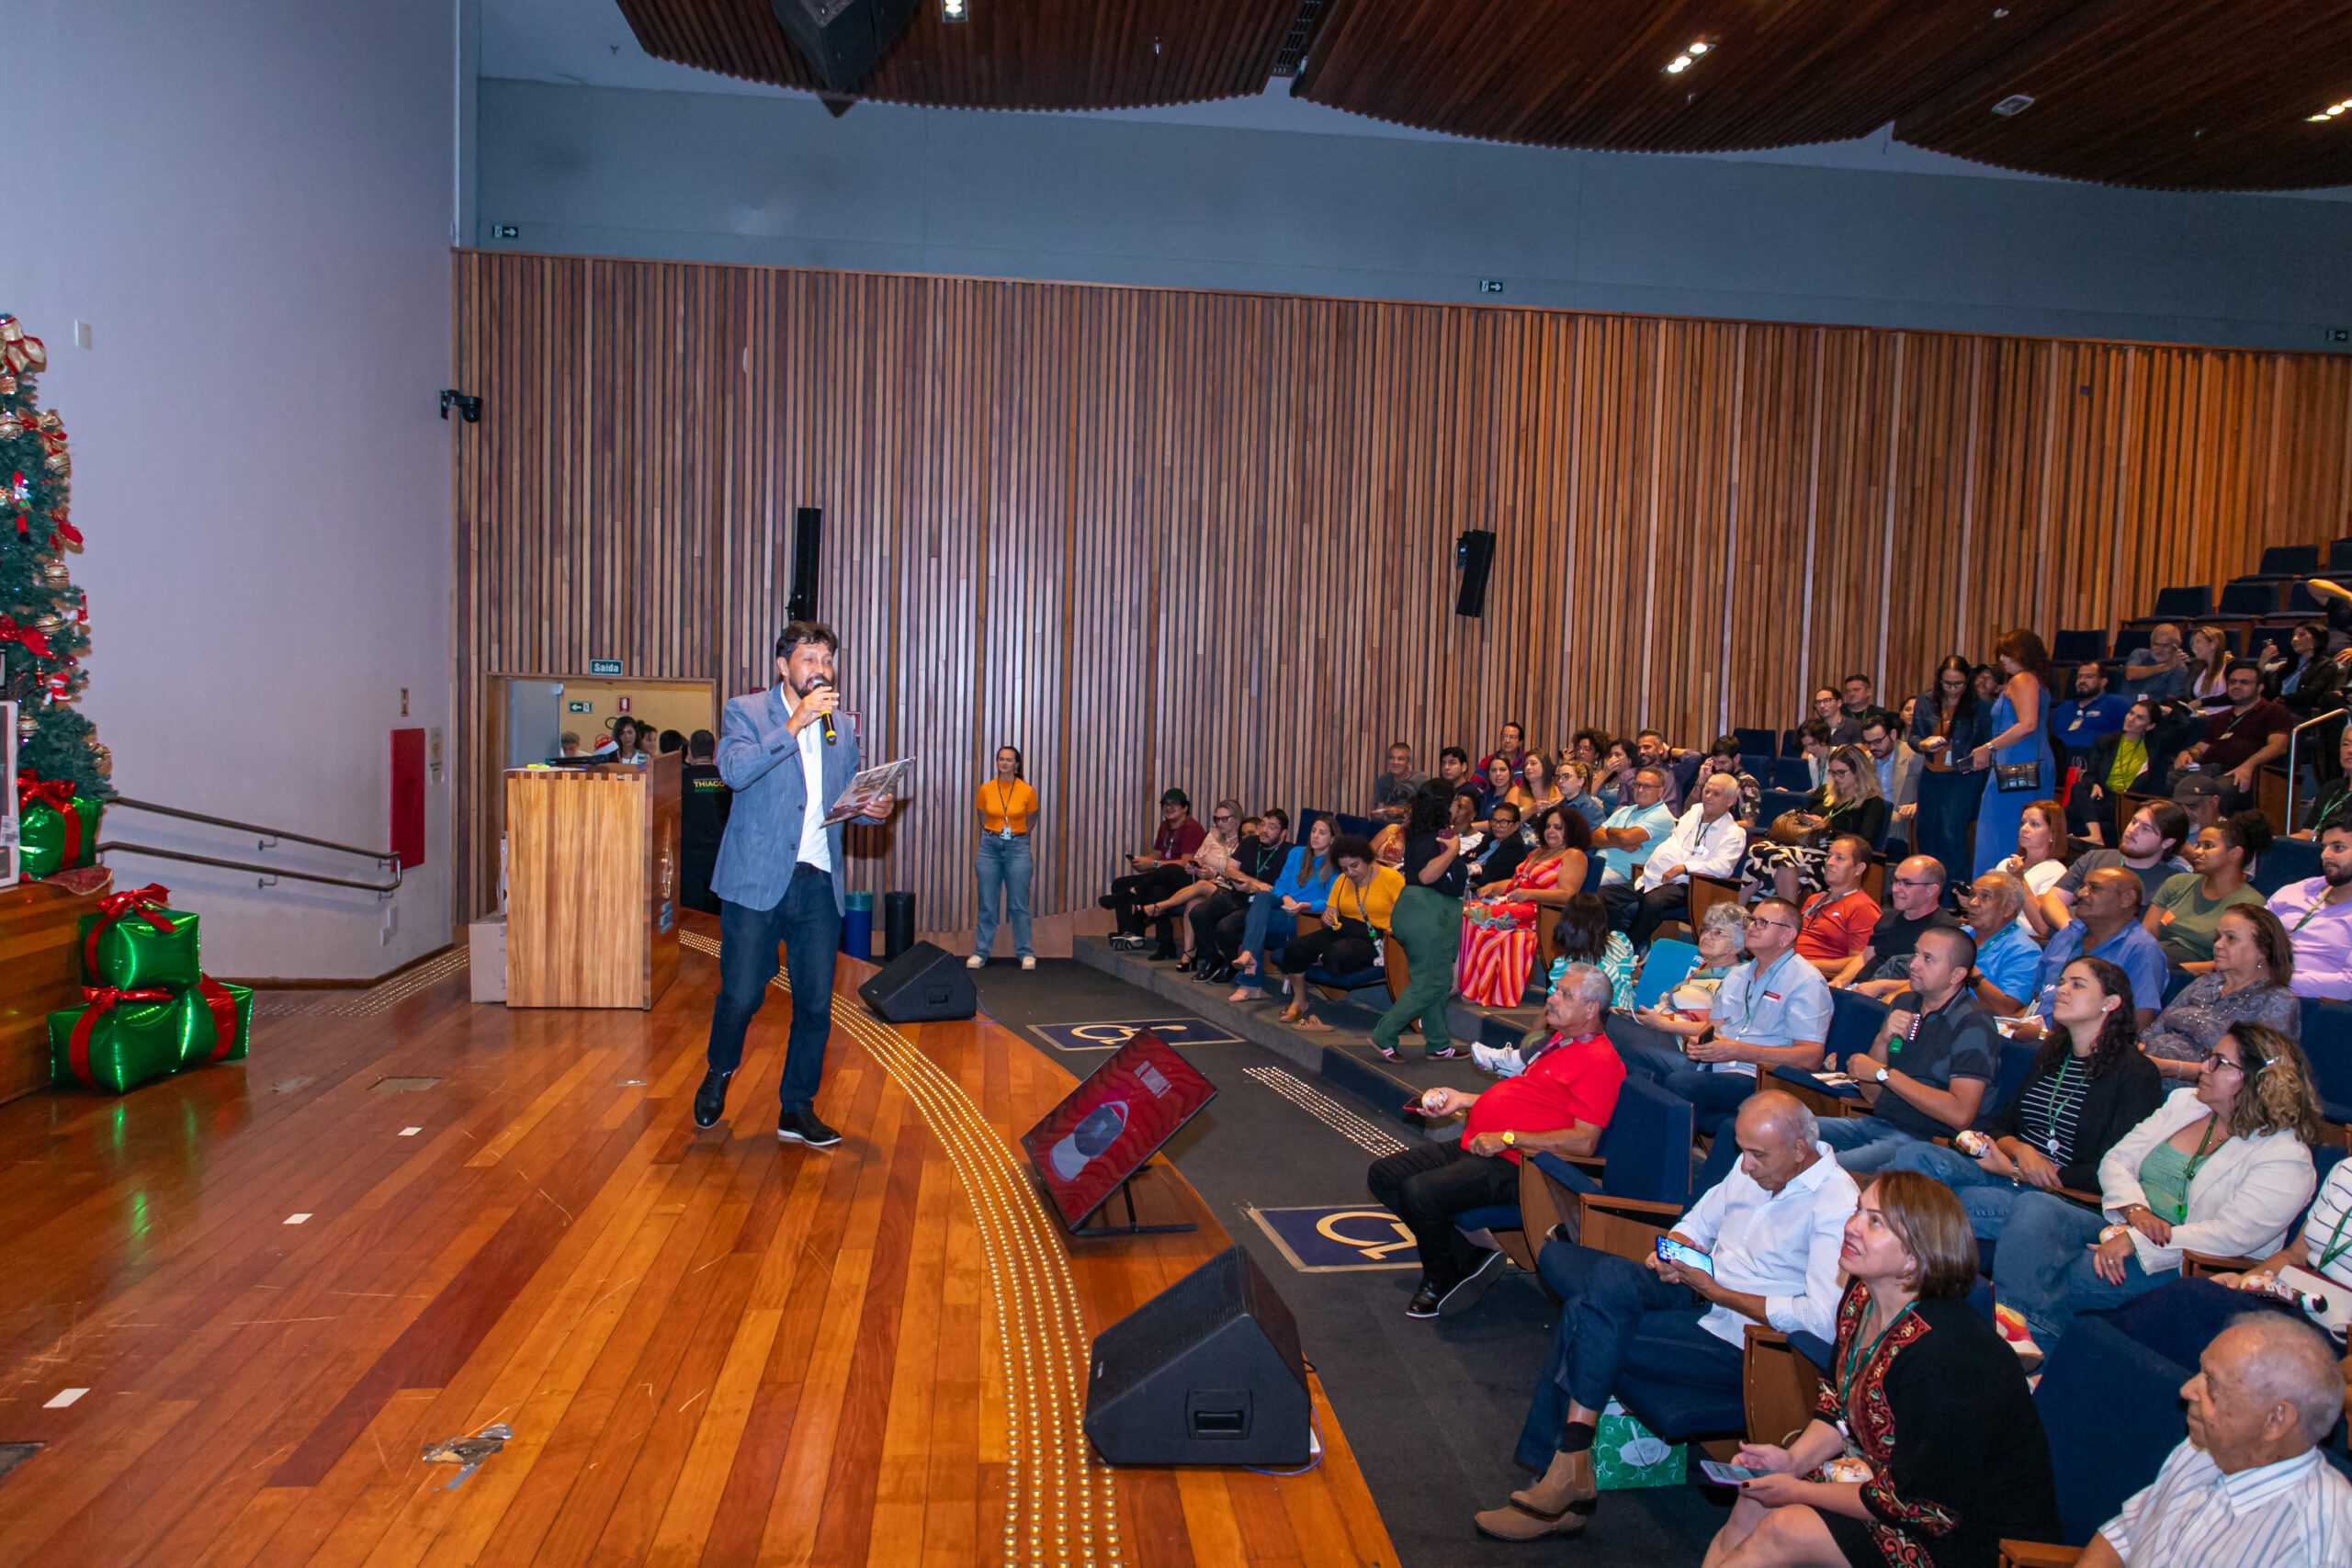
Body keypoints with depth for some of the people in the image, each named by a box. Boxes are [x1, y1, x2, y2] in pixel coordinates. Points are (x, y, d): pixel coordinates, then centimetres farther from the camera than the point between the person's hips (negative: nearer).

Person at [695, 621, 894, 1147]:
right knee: (742, 995, 0)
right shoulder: (745, 712, 0)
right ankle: (719, 1073, 31)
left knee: (816, 1003, 4)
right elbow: (734, 769, -19)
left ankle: (797, 1110, 18)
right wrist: (796, 723, -21)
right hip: (756, 880, -4)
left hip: (818, 885, 4)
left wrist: (872, 808, -2)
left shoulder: (841, 730, 14)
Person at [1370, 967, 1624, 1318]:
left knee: (1419, 1192, -29)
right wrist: (1461, 1100, 21)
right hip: (1476, 1145, 11)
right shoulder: (1558, 1043, 20)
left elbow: (1583, 1142, -20)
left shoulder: (1600, 1061, -12)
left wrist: (1508, 1138, -19)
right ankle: (1468, 1262, 3)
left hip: (1511, 1165, -11)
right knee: (1383, 1175, 3)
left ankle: (1441, 1283, 0)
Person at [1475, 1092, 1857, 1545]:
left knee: (1593, 1329, -24)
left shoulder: (1837, 1208, -18)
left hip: (1740, 1341, -9)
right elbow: (1698, 1221, 22)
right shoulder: (1755, 1168, 8)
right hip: (1699, 1293, 9)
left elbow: (1822, 1320, -26)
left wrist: (1718, 1293, -21)